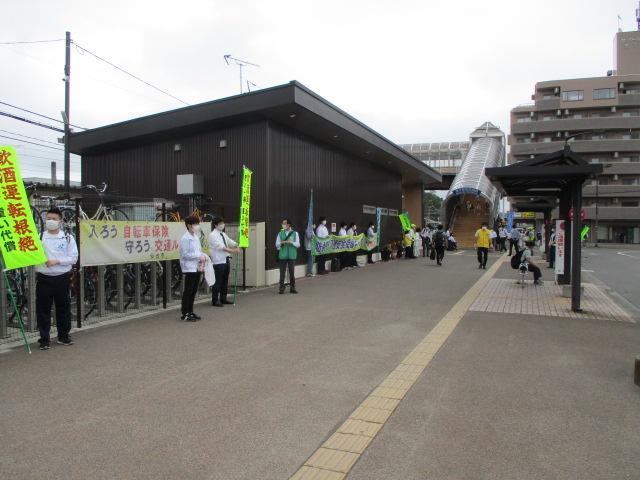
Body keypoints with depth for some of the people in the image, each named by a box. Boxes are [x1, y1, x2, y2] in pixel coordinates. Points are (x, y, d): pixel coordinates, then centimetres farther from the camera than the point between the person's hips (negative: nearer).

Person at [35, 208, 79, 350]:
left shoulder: (68, 238, 4)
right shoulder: (39, 237, 6)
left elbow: (73, 258, -2)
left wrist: (56, 261, -13)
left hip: (63, 278, 0)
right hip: (44, 278, 0)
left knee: (64, 307, 8)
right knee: (43, 309, 2)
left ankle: (63, 336, 21)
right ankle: (44, 339, 12)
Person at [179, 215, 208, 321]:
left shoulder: (196, 237, 14)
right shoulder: (185, 239, -13)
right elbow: (185, 254, -17)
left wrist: (204, 256, 3)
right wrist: (198, 257, -18)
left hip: (197, 267, 8)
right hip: (189, 268, -8)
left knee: (194, 291, 13)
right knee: (188, 291, -2)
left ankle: (190, 312, 22)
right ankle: (184, 313, 6)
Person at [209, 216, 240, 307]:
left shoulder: (223, 234, 16)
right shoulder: (213, 235, -10)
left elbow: (230, 242, 9)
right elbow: (221, 247, -22)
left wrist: (237, 245, -13)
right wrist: (233, 251, -29)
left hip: (226, 260, 8)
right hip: (218, 261, -8)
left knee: (225, 281, 14)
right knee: (217, 281, -3)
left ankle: (223, 299, 24)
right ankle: (215, 301, 6)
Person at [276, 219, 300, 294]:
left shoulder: (295, 233, 6)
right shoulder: (280, 233, 10)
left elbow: (298, 244, 2)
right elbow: (277, 244, 8)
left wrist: (291, 243, -14)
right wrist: (282, 243, -11)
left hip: (292, 255, -1)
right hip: (282, 256, 1)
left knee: (292, 272, 5)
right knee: (282, 272, -1)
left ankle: (292, 288, 15)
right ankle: (282, 288, 5)